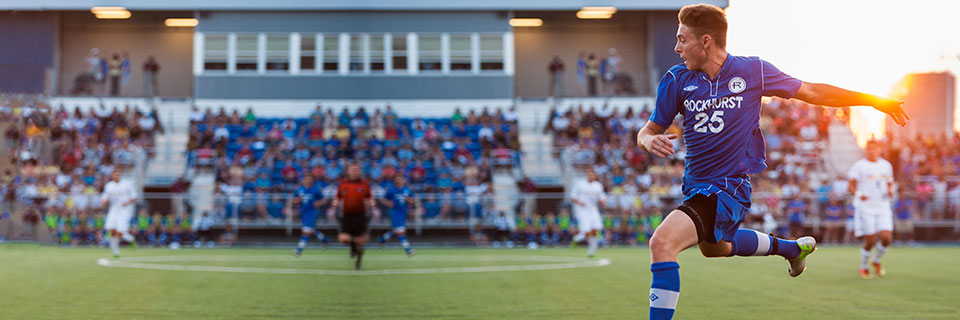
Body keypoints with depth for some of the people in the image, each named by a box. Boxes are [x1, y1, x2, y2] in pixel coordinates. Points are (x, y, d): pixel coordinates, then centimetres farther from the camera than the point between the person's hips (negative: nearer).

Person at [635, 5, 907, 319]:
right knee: (713, 247, 33)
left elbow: (812, 92, 2)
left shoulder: (752, 70, -9)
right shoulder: (676, 80, -3)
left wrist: (873, 100, 1)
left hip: (729, 188, -6)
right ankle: (792, 247, 55)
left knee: (662, 243, -27)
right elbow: (648, 131, 3)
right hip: (694, 185, 6)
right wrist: (650, 141, -23)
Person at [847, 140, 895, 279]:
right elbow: (851, 186, -5)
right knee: (870, 241, -6)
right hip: (865, 209, -4)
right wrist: (859, 195, -24)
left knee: (887, 238, -10)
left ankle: (877, 261, 19)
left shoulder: (886, 166, 13)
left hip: (883, 208, 4)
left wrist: (890, 191, 0)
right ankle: (863, 267, 19)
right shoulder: (859, 166, -2)